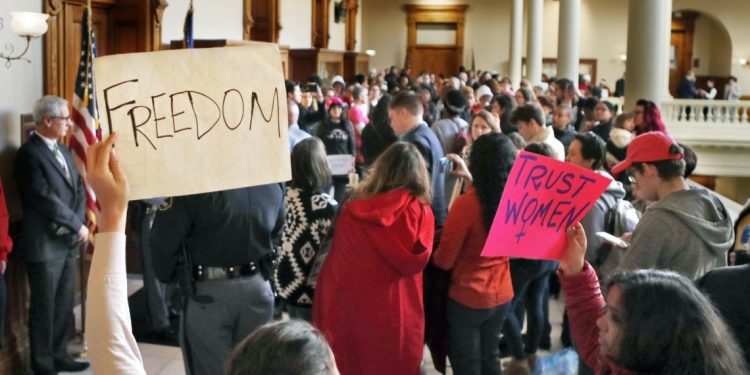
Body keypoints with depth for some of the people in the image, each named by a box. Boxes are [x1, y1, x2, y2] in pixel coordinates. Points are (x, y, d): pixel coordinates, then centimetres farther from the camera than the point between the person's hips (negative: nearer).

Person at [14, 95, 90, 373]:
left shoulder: (63, 150, 13)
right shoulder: (29, 154, -14)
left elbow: (78, 188, 11)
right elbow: (45, 199, -20)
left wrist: (77, 222, -6)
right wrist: (77, 225, -13)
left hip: (68, 242, 8)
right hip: (45, 244, -8)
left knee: (64, 305, 14)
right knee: (44, 307, 4)